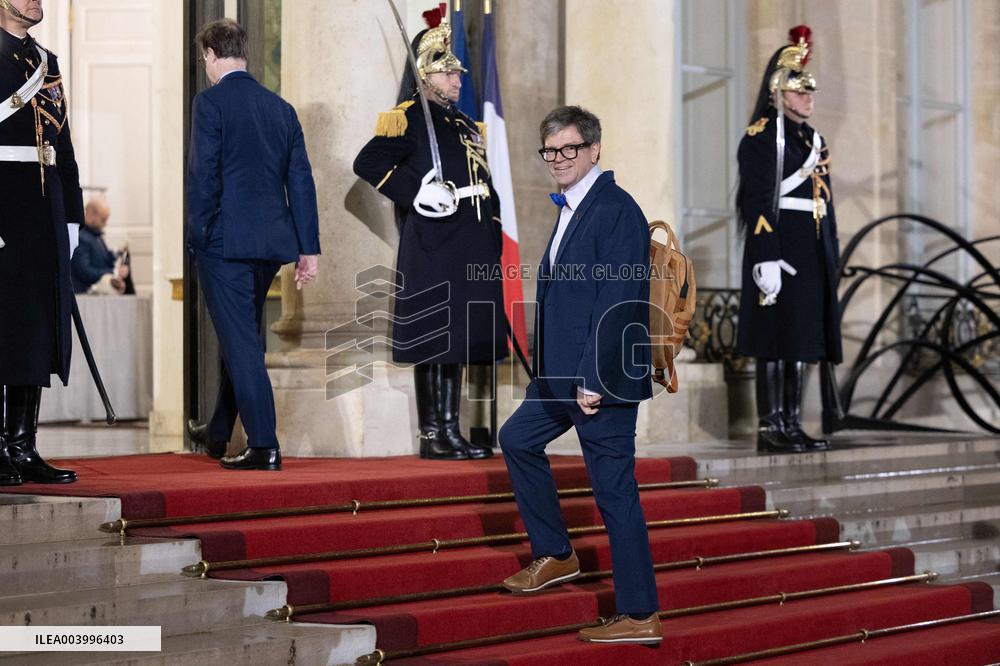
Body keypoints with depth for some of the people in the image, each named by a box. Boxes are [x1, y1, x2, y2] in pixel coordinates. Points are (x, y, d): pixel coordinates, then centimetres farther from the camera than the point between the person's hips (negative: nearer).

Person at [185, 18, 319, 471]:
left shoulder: (211, 102, -8)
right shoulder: (281, 108, 10)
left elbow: (202, 175, -14)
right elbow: (301, 181, 10)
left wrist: (197, 236, -7)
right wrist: (308, 247, 11)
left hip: (224, 241, -7)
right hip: (271, 242, 7)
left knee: (241, 341, -4)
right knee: (241, 337, 19)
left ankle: (264, 447, -7)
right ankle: (218, 433, 33)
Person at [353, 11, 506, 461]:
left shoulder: (465, 126, 20)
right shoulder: (410, 119, -5)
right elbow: (367, 163, -16)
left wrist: (494, 242, 17)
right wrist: (415, 193, -21)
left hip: (469, 252, 8)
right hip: (431, 250, -8)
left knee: (457, 340, 9)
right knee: (432, 341, -6)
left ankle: (450, 430, 14)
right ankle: (432, 436, -1)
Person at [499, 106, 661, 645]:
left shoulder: (616, 210, -16)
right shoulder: (571, 209, 15)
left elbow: (618, 301, -21)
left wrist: (593, 379, -22)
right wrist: (551, 370, 15)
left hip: (603, 377, -10)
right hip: (563, 373, 10)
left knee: (614, 490, -5)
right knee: (517, 440, 22)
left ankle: (640, 616, 2)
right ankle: (554, 555, 33)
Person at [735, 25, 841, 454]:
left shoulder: (813, 140, 19)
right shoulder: (761, 136, -7)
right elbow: (758, 201, -14)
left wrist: (831, 257, 17)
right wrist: (766, 258, -21)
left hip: (812, 255, 8)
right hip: (778, 249, -8)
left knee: (801, 338, 8)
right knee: (775, 337, -6)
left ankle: (791, 424, 12)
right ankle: (770, 427, -2)